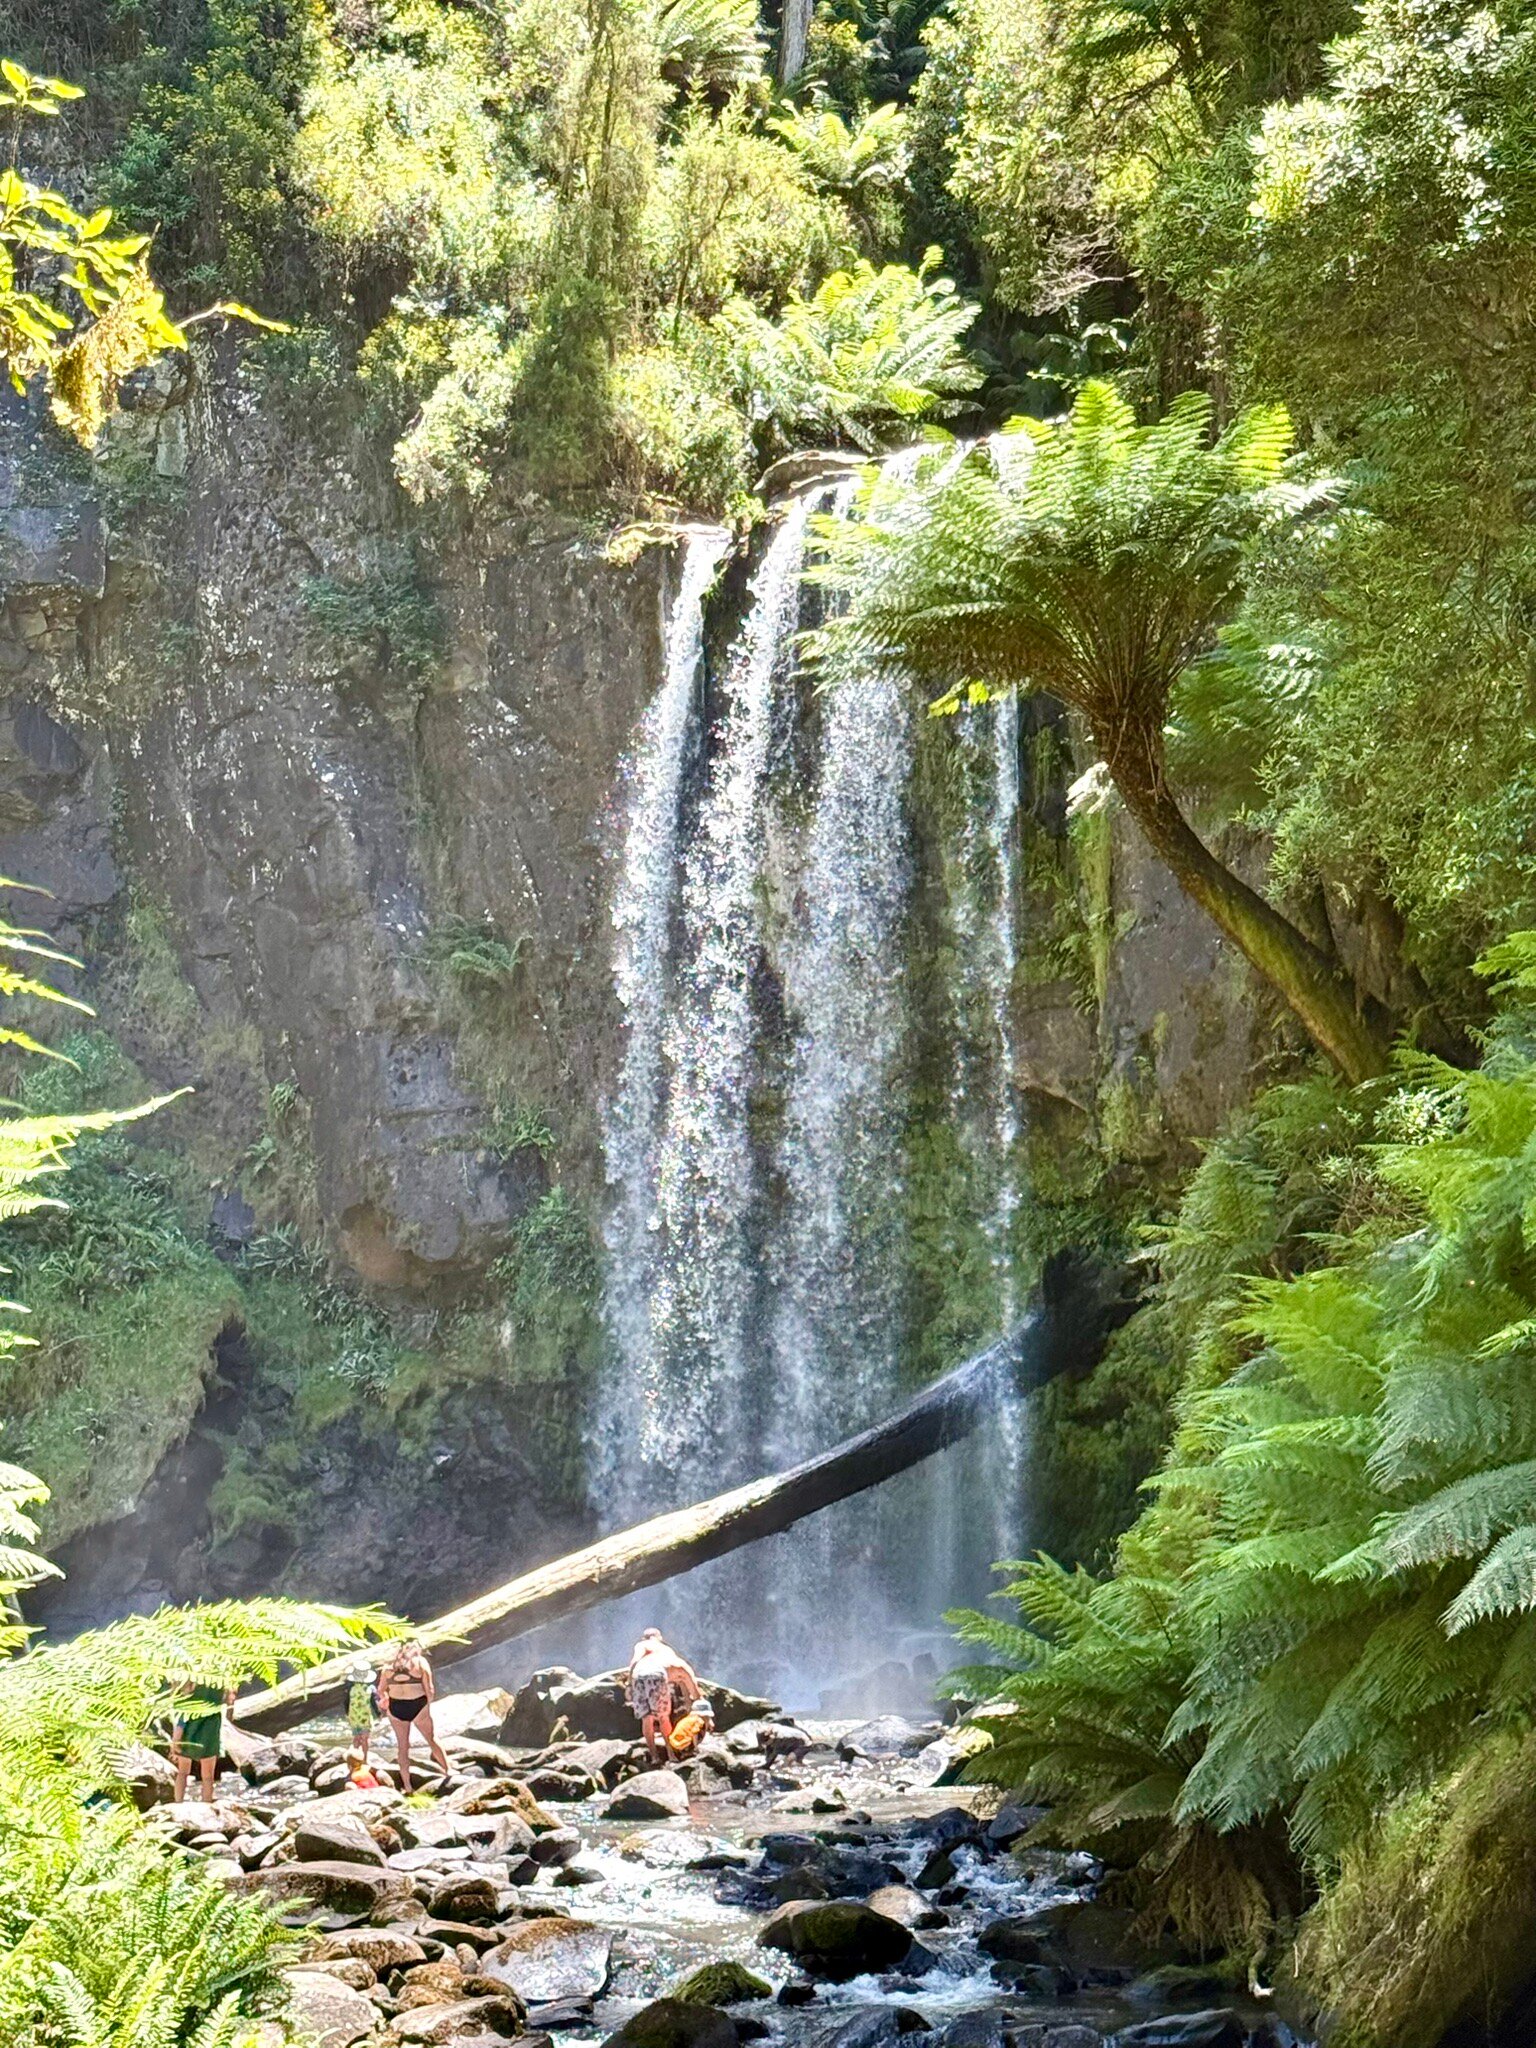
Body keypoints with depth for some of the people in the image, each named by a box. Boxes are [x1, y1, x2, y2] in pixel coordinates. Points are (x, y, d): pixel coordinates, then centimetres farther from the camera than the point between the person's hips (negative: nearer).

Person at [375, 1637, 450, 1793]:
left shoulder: (389, 1664, 7)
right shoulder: (420, 1662, -2)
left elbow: (381, 1690, 7)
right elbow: (429, 1689, -6)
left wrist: (386, 1699, 25)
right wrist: (428, 1704, 7)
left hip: (396, 1708, 2)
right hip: (418, 1706, -2)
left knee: (403, 1746, 13)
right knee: (432, 1739, 15)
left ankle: (406, 1785, 17)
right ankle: (448, 1771, 23)